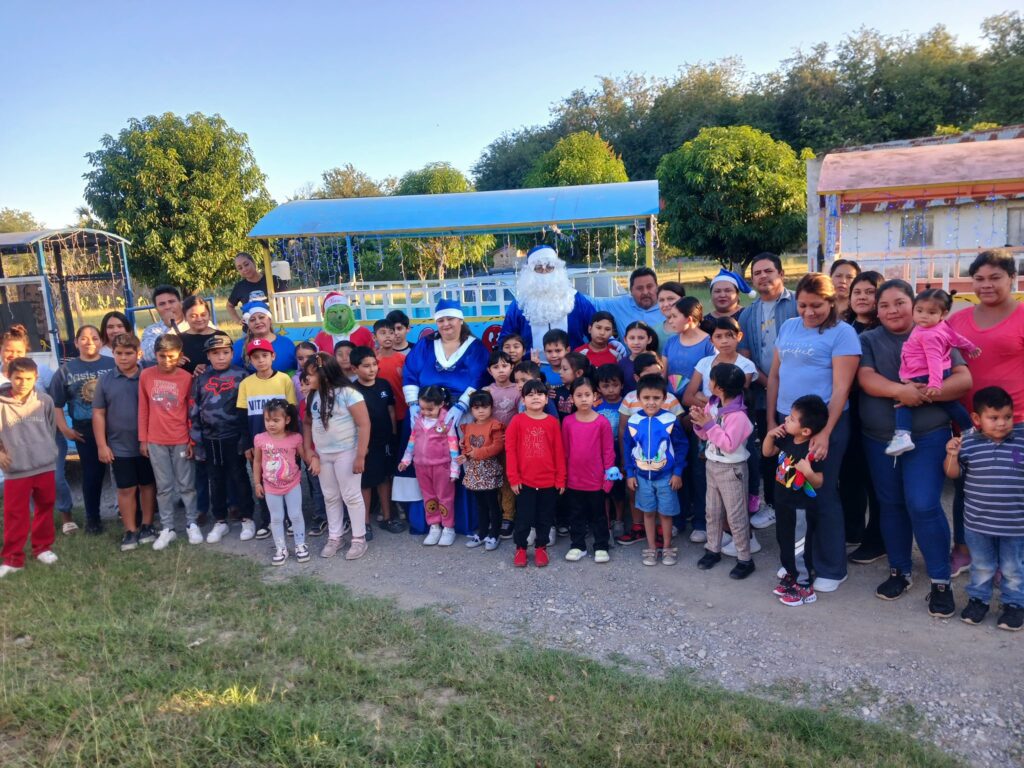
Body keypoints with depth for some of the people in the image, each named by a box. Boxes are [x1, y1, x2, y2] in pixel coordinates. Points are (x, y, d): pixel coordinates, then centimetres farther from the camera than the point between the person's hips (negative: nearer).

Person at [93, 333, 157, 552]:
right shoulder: (105, 380, 0)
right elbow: (99, 414, 2)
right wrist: (101, 445, -3)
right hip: (120, 447, 0)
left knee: (148, 485, 11)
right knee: (126, 489, 7)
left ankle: (147, 526, 24)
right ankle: (130, 530, 17)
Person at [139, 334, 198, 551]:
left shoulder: (186, 378, -6)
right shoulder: (146, 375, -1)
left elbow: (192, 411, -1)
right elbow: (143, 408, 5)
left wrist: (192, 440, -2)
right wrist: (142, 439, 5)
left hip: (181, 441, -1)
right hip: (156, 441, 2)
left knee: (186, 485, 8)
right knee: (164, 487, 9)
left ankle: (192, 524, 21)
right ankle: (167, 528, 18)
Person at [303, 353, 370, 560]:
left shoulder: (347, 393, -17)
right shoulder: (312, 396, 4)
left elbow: (364, 424, -18)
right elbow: (308, 423, 12)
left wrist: (360, 456, -20)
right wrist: (307, 450, 2)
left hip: (346, 453, -6)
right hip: (322, 454, 7)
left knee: (351, 496, 3)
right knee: (330, 497, 16)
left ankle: (359, 539, 15)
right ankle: (334, 537, 29)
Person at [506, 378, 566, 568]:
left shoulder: (552, 422, -1)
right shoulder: (517, 420, -5)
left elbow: (559, 452, 2)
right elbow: (510, 450, -4)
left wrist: (561, 479, 2)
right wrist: (513, 478, -7)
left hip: (548, 481, 1)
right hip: (524, 481, -1)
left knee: (545, 517, 12)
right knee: (523, 517, 9)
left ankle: (541, 547, 29)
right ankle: (520, 548, 25)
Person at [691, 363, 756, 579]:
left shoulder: (738, 415, -26)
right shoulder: (712, 404, -1)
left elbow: (729, 445, -30)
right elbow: (705, 435, 8)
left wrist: (709, 424, -28)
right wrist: (699, 422, -13)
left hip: (732, 470, -8)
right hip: (712, 465, 8)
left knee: (736, 516, 2)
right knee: (712, 511, 18)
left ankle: (745, 559, 14)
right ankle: (713, 549, 33)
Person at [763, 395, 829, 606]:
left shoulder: (812, 452, -27)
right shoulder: (786, 439, -7)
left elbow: (819, 483, -22)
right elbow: (767, 452, 9)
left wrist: (808, 472, -42)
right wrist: (770, 435, -8)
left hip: (801, 508, -8)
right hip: (782, 502, 8)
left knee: (799, 548, 6)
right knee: (784, 543, 21)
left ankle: (805, 587, 22)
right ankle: (791, 575, 39)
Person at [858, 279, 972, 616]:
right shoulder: (868, 340, 4)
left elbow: (964, 379, -7)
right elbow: (865, 379, -11)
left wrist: (925, 394, -22)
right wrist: (900, 390, -28)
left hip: (927, 437, -2)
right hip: (879, 439, 2)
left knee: (923, 506, -10)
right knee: (891, 506, 11)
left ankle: (940, 580, 4)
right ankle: (900, 571, 26)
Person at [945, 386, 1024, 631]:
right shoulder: (969, 443, -7)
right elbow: (953, 474, -3)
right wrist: (952, 455, -20)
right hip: (978, 523, 0)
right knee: (981, 566, 18)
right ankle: (978, 599, 35)